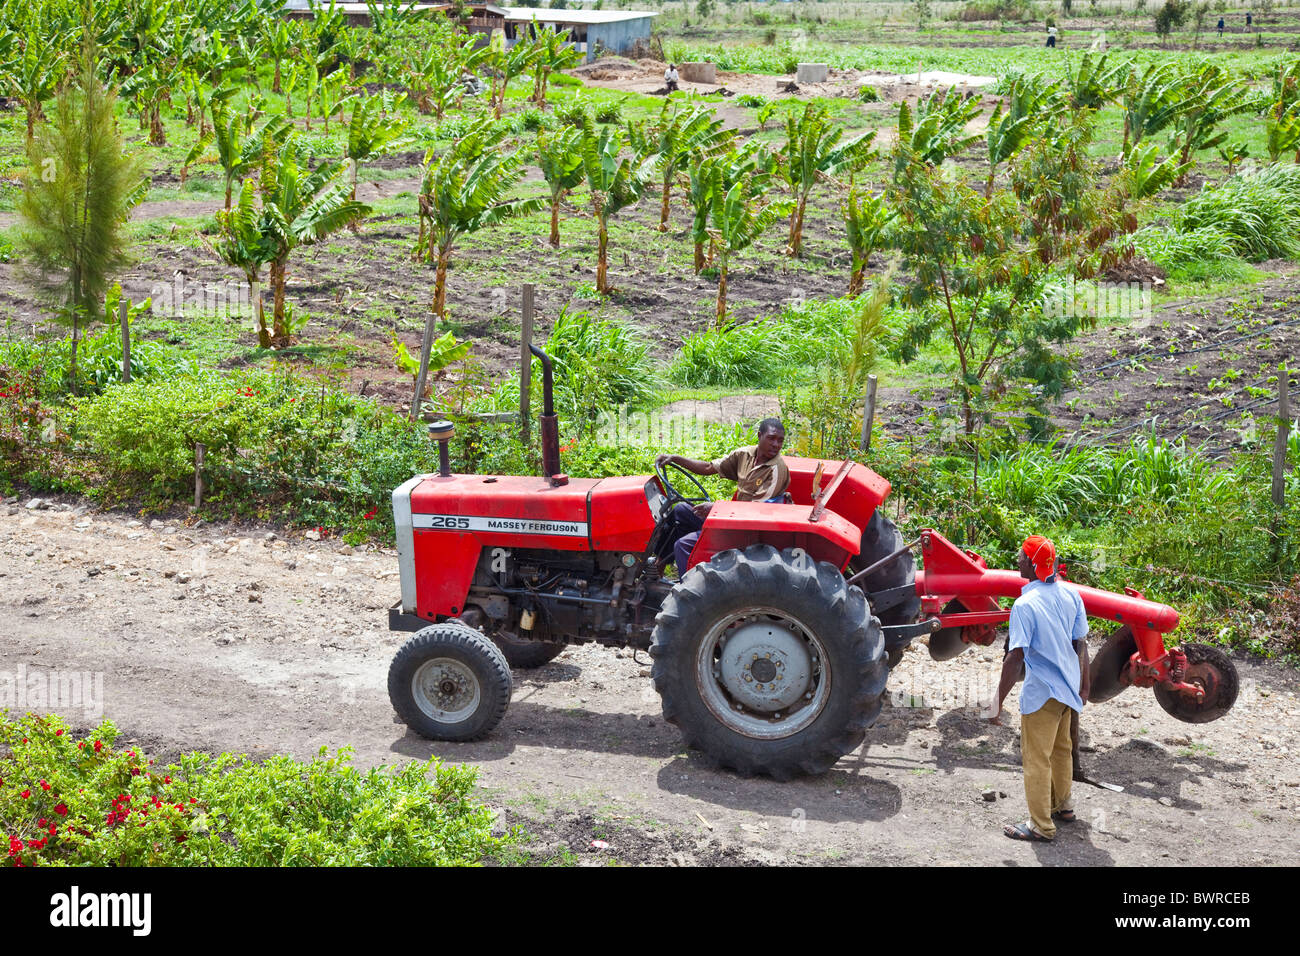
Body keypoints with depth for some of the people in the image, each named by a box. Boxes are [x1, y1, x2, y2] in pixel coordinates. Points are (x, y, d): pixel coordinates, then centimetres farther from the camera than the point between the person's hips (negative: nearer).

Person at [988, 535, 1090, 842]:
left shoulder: (1025, 604, -22)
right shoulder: (1071, 595, -2)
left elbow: (1015, 657, -23)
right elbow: (1080, 644, 7)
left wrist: (999, 700, -18)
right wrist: (1083, 685, 18)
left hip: (1042, 691, -7)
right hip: (1068, 687, 7)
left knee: (1036, 758, 5)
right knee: (1062, 749, 24)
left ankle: (1041, 825, 12)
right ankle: (1063, 805, 40)